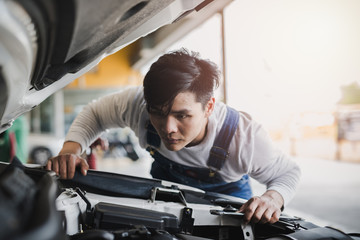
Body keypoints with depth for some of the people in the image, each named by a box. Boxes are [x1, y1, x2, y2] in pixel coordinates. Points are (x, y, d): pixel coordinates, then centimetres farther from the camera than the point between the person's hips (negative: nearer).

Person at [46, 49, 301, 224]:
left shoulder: (245, 137, -43)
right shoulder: (137, 103, -38)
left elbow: (289, 172, -23)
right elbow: (94, 113, -15)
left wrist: (273, 198, -47)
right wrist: (71, 149, -35)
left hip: (225, 191, -1)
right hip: (166, 179, 2)